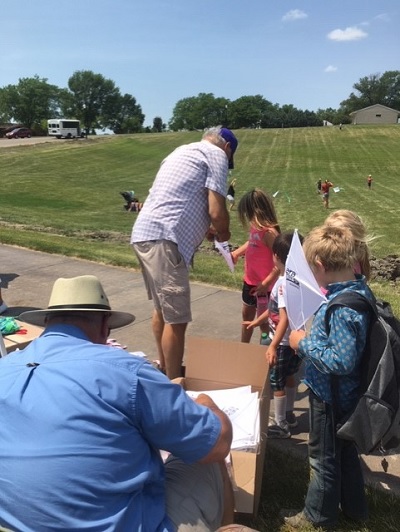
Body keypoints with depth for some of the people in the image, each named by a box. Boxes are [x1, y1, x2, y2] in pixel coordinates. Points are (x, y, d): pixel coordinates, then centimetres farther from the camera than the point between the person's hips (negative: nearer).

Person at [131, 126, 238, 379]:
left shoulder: (183, 151, 27)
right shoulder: (216, 154, 1)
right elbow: (217, 211, -9)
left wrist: (205, 228, 27)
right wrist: (224, 233, 11)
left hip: (144, 234, 10)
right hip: (164, 240, -10)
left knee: (162, 308, 21)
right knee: (176, 319, -4)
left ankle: (165, 370, 36)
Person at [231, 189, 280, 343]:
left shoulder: (269, 232, -25)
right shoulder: (255, 227, 0)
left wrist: (266, 282, -26)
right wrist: (236, 253, 8)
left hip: (262, 286, -9)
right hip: (249, 281, 10)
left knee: (263, 320, 6)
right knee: (247, 315, 24)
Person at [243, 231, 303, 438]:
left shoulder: (284, 283, -26)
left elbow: (284, 319, -30)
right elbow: (276, 308, 15)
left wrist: (273, 346, -33)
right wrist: (257, 321, 24)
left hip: (283, 343, -9)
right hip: (295, 340, 9)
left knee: (277, 383, 4)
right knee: (289, 377, 22)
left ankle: (280, 425, 17)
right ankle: (289, 415, 38)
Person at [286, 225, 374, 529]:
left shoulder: (342, 309, -33)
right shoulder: (361, 289, -4)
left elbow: (341, 361, -33)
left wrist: (304, 344, -23)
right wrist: (313, 336, 4)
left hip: (331, 397, -9)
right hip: (348, 394, 9)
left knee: (323, 458, 14)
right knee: (346, 451, 27)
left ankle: (318, 517, 36)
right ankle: (354, 507, 47)